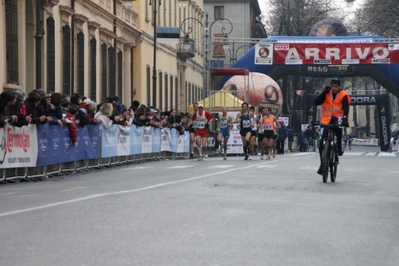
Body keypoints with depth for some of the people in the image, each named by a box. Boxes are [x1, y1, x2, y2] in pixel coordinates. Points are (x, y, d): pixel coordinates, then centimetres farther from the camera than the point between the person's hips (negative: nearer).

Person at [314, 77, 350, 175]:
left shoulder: (343, 95, -4)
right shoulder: (327, 94, 3)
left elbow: (346, 108, -16)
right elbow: (316, 102, -7)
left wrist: (345, 118, -34)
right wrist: (324, 92, -15)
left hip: (337, 119, -3)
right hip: (327, 120, 3)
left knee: (338, 127, -39)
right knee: (322, 143, -6)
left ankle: (339, 148, -15)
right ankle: (322, 164, 5)